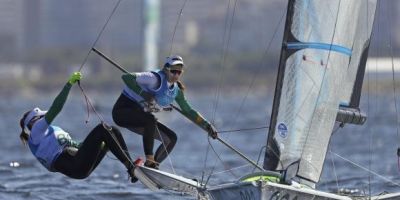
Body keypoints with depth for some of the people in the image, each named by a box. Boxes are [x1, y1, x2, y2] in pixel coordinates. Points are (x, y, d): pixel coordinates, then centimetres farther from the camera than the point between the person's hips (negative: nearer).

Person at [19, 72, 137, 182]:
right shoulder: (36, 131, 6)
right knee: (102, 128, -17)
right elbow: (54, 110, -6)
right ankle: (130, 167, -25)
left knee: (113, 131, 4)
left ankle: (131, 166, -13)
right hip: (74, 166, -9)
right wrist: (69, 84, -10)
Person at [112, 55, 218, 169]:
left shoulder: (176, 90, 4)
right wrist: (144, 94, -33)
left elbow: (188, 111, 15)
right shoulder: (156, 79, -21)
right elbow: (127, 77, -29)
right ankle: (149, 160, -32)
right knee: (151, 119, -37)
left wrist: (207, 126, 10)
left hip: (139, 118, 9)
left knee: (171, 138, 3)